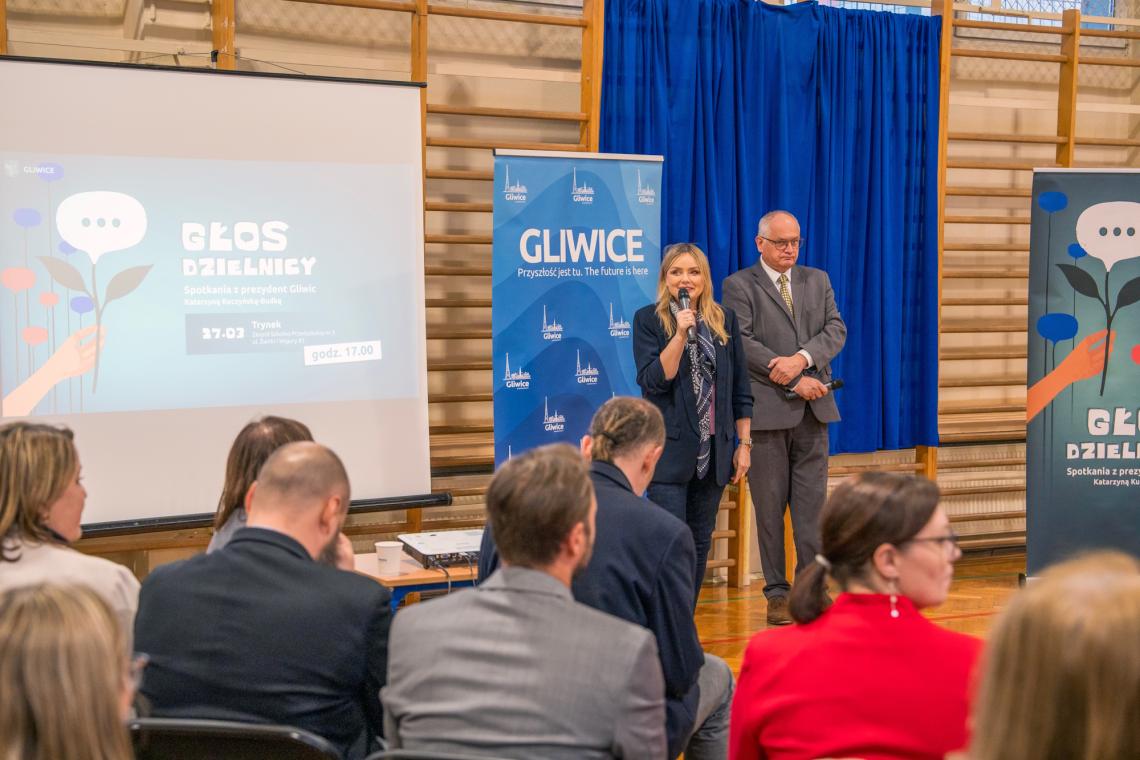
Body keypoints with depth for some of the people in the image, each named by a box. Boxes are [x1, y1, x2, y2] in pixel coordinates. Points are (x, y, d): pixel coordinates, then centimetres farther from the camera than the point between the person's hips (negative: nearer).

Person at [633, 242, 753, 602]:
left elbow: (740, 387, 10)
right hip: (670, 448, -4)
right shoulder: (648, 319, -2)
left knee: (700, 543, 11)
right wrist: (681, 333, -20)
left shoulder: (724, 319, 8)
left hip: (714, 449, 4)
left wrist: (744, 443, 7)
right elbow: (654, 381, -12)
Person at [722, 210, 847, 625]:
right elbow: (744, 343, -11)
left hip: (813, 408, 4)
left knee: (812, 504, 4)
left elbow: (836, 330, 5)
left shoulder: (817, 280, 15)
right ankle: (777, 593, 10)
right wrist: (795, 381, -13)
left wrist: (802, 359, -14)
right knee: (769, 507, 2)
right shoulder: (738, 286, 0)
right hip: (766, 410, -4)